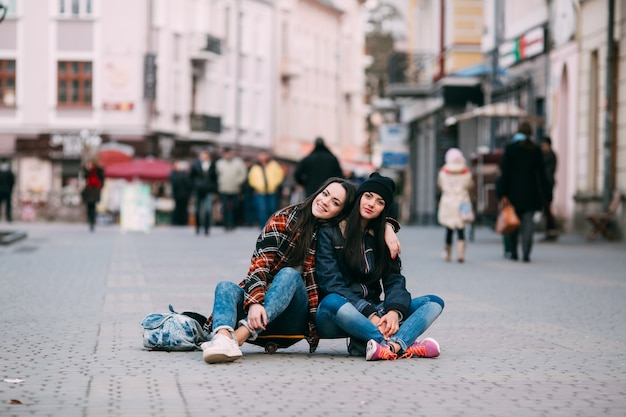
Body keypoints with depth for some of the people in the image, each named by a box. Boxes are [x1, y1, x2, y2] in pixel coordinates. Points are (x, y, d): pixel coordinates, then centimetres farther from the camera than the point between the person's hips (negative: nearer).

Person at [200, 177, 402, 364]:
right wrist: (254, 303, -30)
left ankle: (239, 336, -51)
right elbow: (259, 265, -12)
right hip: (261, 308, 0)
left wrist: (388, 228, -4)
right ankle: (222, 339, -63)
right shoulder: (282, 220, -2)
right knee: (225, 287, -29)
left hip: (295, 316, 0)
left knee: (289, 275, -30)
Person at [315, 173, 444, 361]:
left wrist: (394, 311, -20)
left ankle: (392, 346, -42)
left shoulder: (381, 237, 15)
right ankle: (404, 344, -39)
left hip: (374, 311, 5)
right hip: (335, 316, -5)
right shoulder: (330, 232, -1)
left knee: (434, 302, -11)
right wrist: (370, 314, -24)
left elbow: (394, 280, 3)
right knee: (332, 302, -39)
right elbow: (331, 284, -12)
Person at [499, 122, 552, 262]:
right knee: (528, 223, 1)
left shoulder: (510, 148, -3)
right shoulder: (535, 150, 0)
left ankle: (513, 252, 15)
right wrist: (547, 193, 7)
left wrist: (503, 193, -2)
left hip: (514, 191, 0)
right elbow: (541, 173, 1)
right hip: (530, 191, 0)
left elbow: (505, 171, -5)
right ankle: (526, 253, -8)